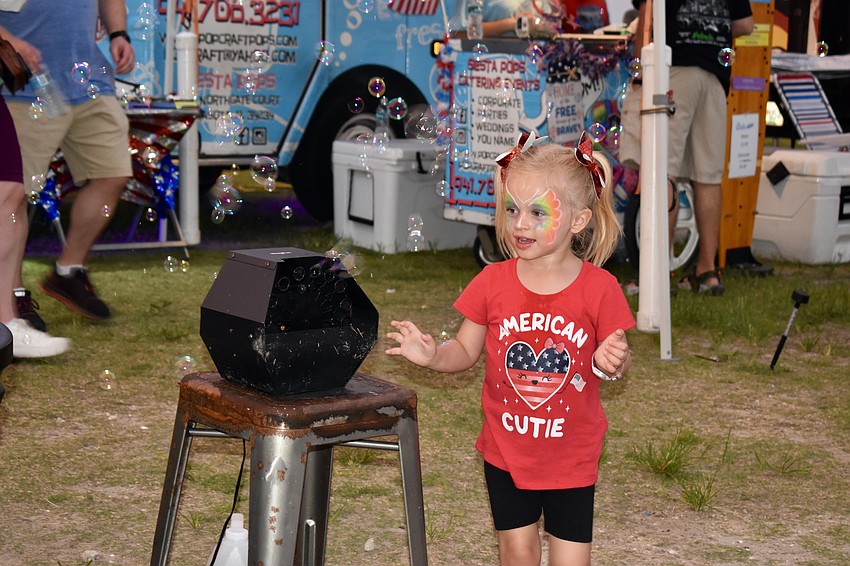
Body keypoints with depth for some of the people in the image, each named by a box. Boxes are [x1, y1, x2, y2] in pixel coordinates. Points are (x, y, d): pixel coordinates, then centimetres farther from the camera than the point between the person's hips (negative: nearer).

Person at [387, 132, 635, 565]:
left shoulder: (599, 289, -12)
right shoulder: (493, 282, -7)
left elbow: (615, 360, -3)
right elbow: (466, 351, 1)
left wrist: (612, 363, -26)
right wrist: (431, 355, -18)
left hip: (571, 457, -2)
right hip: (506, 452, 2)